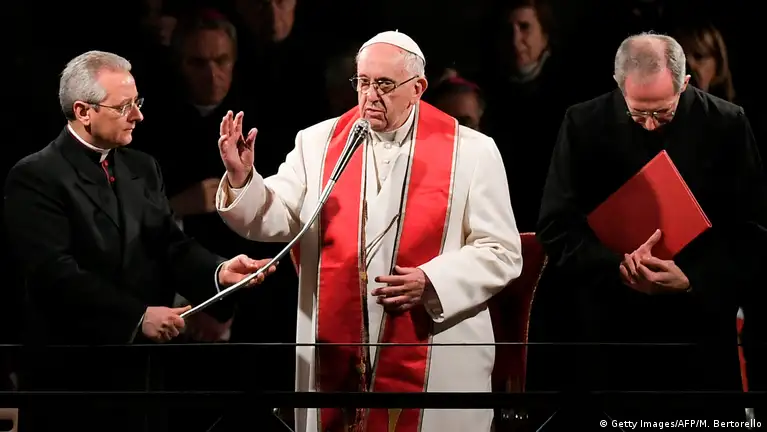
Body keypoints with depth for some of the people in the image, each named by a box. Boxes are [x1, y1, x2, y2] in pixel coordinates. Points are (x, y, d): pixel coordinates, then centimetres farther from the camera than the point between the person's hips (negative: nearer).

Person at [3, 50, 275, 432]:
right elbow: (56, 273, -19)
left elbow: (170, 247, 6)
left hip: (144, 364, 6)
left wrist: (218, 272, -15)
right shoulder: (35, 177, -8)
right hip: (72, 372, -6)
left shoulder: (143, 168, 14)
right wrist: (138, 316, -24)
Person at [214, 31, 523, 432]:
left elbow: (502, 252, -1)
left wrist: (432, 282, -15)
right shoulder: (318, 142, 7)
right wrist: (242, 179, -16)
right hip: (336, 356, 2)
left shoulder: (471, 152, 0)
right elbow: (274, 219, 3)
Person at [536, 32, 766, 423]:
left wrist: (693, 281, -17)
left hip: (700, 334, 0)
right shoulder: (585, 125, -2)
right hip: (609, 332, 0)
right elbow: (557, 227, -2)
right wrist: (617, 267, -19)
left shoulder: (726, 126, -3)